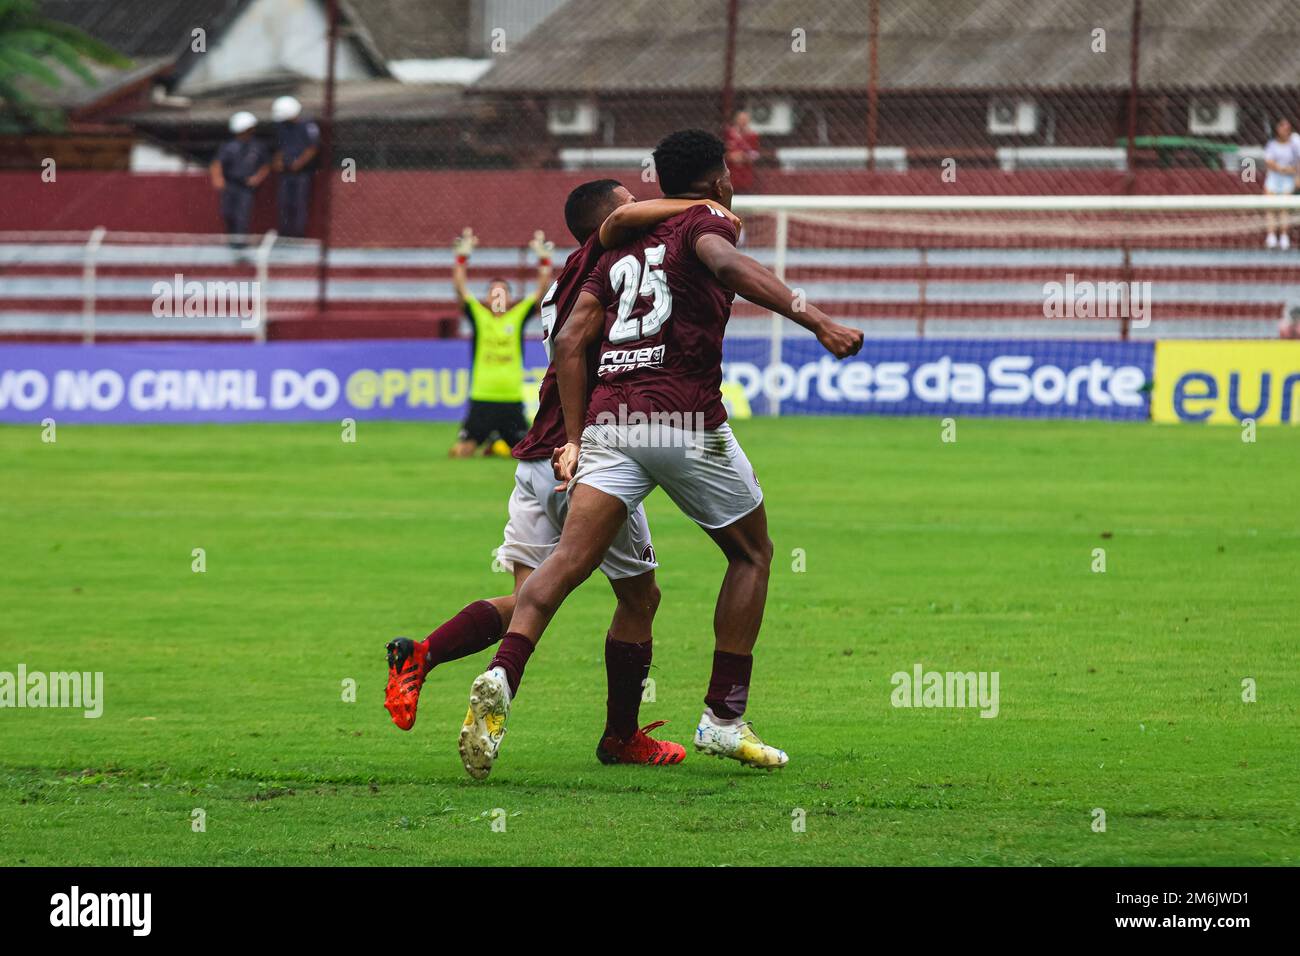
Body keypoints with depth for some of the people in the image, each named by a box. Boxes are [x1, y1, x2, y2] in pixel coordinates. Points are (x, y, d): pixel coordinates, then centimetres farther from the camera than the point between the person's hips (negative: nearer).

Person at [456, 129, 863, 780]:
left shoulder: (621, 250, 24)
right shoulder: (705, 222, 6)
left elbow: (571, 340, 16)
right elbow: (729, 265, -18)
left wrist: (574, 439, 17)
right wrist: (817, 322, -28)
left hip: (608, 415, 5)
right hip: (686, 420, -5)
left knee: (570, 559, -8)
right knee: (752, 554, 15)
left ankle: (503, 675, -34)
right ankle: (723, 719, 11)